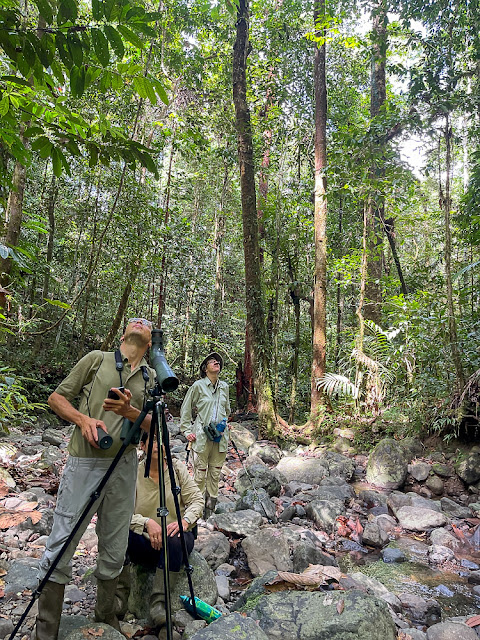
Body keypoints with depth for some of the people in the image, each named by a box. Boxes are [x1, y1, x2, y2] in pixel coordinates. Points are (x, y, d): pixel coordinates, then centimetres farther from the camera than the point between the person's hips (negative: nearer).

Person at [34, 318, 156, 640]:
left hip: (124, 466, 4)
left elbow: (153, 424, 5)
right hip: (85, 463, -3)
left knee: (115, 548, 14)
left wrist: (128, 411, -15)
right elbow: (57, 397, 4)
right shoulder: (97, 359, 2)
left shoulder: (152, 377, 10)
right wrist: (84, 419, -13)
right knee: (61, 546, 2)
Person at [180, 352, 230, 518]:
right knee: (200, 474, -1)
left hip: (220, 436, 5)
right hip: (201, 436, -4)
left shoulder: (224, 386, 11)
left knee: (215, 474, 9)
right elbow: (186, 409, 3)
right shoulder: (198, 386, -3)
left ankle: (210, 511, 20)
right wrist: (187, 431, -2)